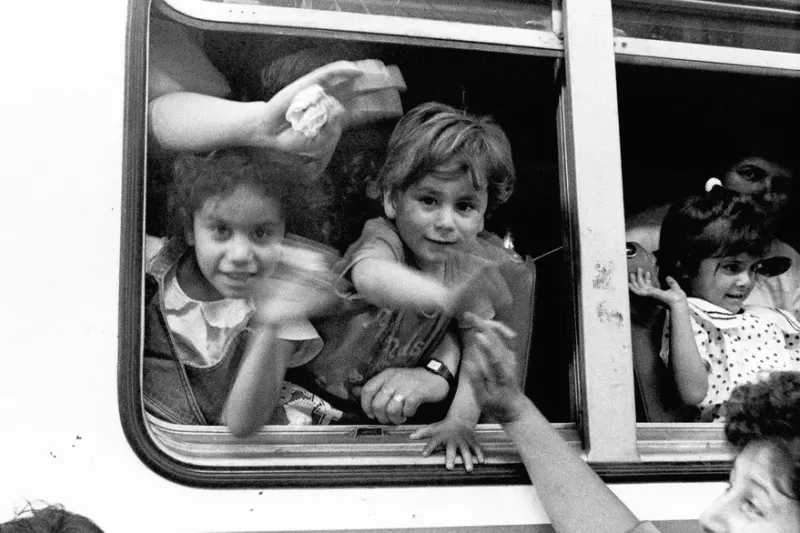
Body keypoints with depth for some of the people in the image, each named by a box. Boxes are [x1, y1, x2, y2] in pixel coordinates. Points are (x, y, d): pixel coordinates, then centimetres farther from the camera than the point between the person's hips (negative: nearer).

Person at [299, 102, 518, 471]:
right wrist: (448, 296, -74)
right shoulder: (382, 239, -27)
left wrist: (461, 419, -32)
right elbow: (370, 276, -53)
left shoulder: (472, 262, -10)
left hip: (393, 413, 3)